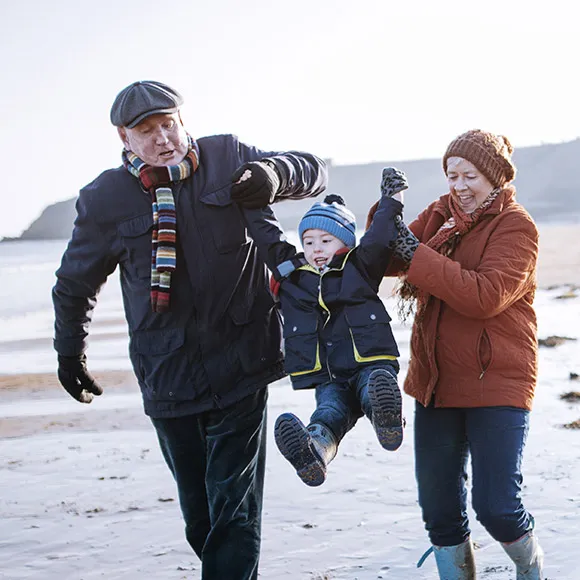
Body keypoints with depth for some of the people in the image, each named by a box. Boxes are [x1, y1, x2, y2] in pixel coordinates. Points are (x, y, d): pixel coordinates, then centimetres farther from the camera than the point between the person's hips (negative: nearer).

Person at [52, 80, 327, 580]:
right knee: (198, 514, 10)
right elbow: (75, 283, 14)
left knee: (235, 510, -5)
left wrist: (274, 172, -15)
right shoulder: (106, 198, -1)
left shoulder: (228, 158, -1)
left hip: (240, 369, -1)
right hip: (168, 379, 1)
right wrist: (69, 351, 22)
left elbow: (314, 172, 8)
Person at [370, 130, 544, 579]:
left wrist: (418, 254, -24)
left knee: (497, 506, -8)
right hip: (437, 381, 6)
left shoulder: (516, 226, -8)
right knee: (439, 508, 9)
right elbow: (391, 262, 1)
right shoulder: (439, 214, 10)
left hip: (497, 382, -5)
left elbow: (486, 296, -23)